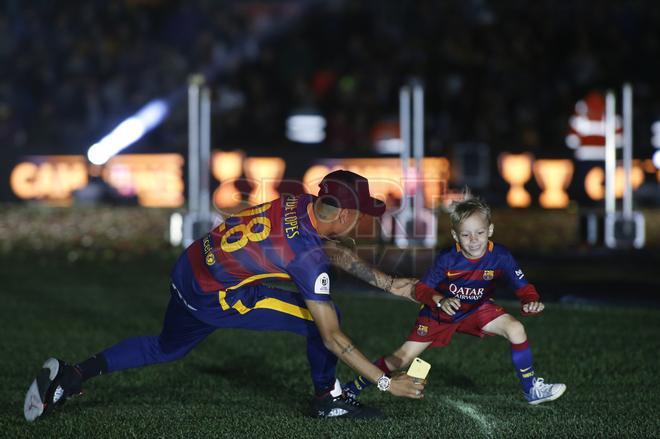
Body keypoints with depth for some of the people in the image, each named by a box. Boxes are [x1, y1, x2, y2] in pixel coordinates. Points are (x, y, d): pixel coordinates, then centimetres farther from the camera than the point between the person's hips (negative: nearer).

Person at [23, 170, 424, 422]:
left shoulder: (302, 204, -2)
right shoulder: (309, 257, -23)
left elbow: (334, 252, 19)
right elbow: (331, 337, -19)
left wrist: (388, 283, 19)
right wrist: (386, 381, -14)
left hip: (189, 268, 8)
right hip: (216, 298, -8)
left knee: (165, 349, 30)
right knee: (323, 314, -7)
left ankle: (72, 374, 24)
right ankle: (327, 399, 9)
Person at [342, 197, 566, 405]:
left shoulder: (499, 256, -25)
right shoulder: (447, 259, -29)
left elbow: (523, 286, -22)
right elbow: (421, 289, -23)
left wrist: (531, 302, -44)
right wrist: (441, 301, -43)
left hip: (477, 310, 2)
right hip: (439, 313, -2)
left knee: (516, 329, -18)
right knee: (402, 358, -5)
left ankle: (531, 389, -1)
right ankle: (353, 388, 13)